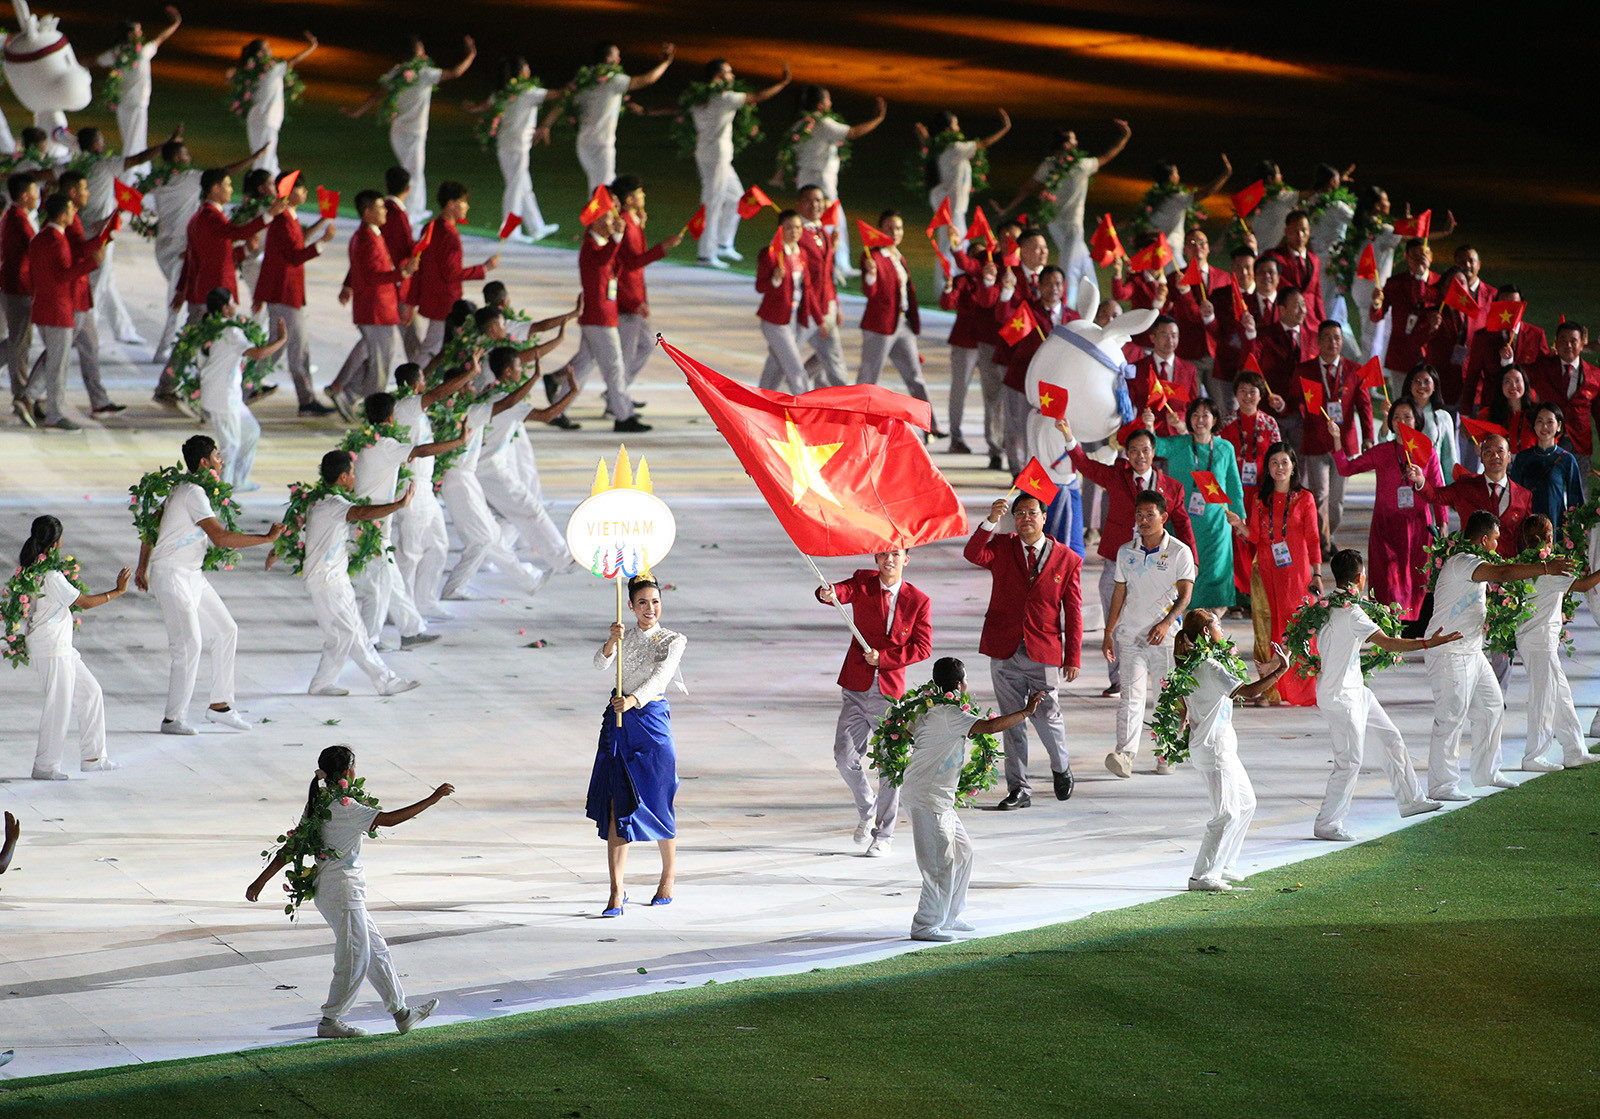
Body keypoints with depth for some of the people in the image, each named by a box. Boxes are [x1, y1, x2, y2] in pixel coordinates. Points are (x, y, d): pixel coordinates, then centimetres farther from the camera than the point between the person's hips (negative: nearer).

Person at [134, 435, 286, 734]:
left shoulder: (181, 490, 12)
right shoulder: (193, 493, -19)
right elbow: (220, 537, -26)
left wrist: (143, 567, 30)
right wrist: (268, 538, -20)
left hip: (193, 575, 10)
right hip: (172, 576, -10)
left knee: (225, 631, 11)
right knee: (189, 644, -13)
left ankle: (220, 705, 16)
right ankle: (173, 718, -6)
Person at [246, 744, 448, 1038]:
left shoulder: (318, 803, 7)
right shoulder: (344, 807, -20)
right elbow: (390, 819, -23)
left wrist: (262, 880, 11)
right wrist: (433, 798, -17)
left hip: (326, 888, 10)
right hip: (343, 889, -10)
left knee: (376, 951, 15)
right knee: (354, 958, 1)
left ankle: (401, 1013, 22)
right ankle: (330, 1021, 9)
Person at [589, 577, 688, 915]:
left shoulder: (672, 641, -1)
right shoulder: (624, 636, 10)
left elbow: (661, 675, -19)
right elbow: (600, 662, -8)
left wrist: (634, 700, -36)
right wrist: (613, 642, -29)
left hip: (651, 719, -2)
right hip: (618, 721, 2)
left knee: (657, 801, 5)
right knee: (616, 806, -5)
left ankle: (669, 873, 30)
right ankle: (617, 891, -7)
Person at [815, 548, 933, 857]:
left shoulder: (918, 601, -1)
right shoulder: (863, 583, 1)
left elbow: (923, 648, -3)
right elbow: (843, 591, -19)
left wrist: (884, 658, -13)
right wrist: (829, 594, -43)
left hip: (890, 692, -1)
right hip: (855, 689, 1)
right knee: (845, 757, -2)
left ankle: (884, 835, 15)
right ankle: (866, 811, 25)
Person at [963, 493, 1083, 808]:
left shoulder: (1067, 559, 3)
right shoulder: (1001, 547, 5)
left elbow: (1073, 611, 3)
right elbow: (973, 555, -16)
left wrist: (1073, 657, -1)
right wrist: (991, 521, -29)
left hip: (1043, 653, -1)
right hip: (1004, 651, 2)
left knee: (1047, 717, -3)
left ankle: (1061, 770, 26)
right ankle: (1018, 789, 14)